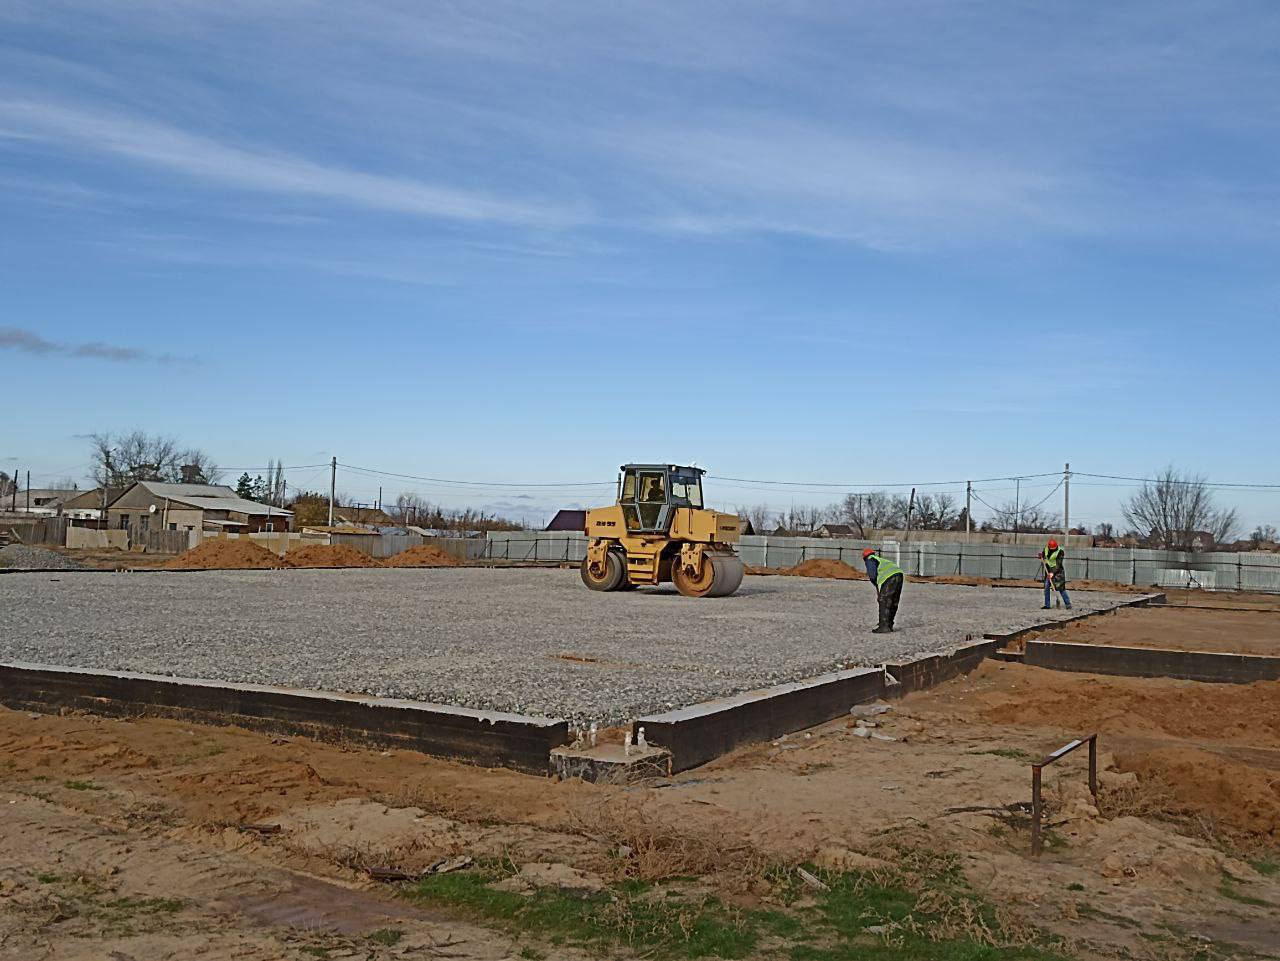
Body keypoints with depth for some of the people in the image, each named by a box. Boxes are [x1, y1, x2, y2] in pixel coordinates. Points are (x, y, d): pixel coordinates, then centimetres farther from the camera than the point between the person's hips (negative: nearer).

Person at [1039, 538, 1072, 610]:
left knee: (1061, 588, -9)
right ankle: (1047, 605, 8)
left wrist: (1053, 573, -28)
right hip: (1048, 570, 6)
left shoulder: (1060, 552, -17)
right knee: (1046, 587, 2)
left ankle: (1068, 604, -3)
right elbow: (1043, 556, 19)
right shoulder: (1046, 549, 0)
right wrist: (1041, 556, -5)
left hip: (1057, 571, -6)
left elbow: (1059, 564, -21)